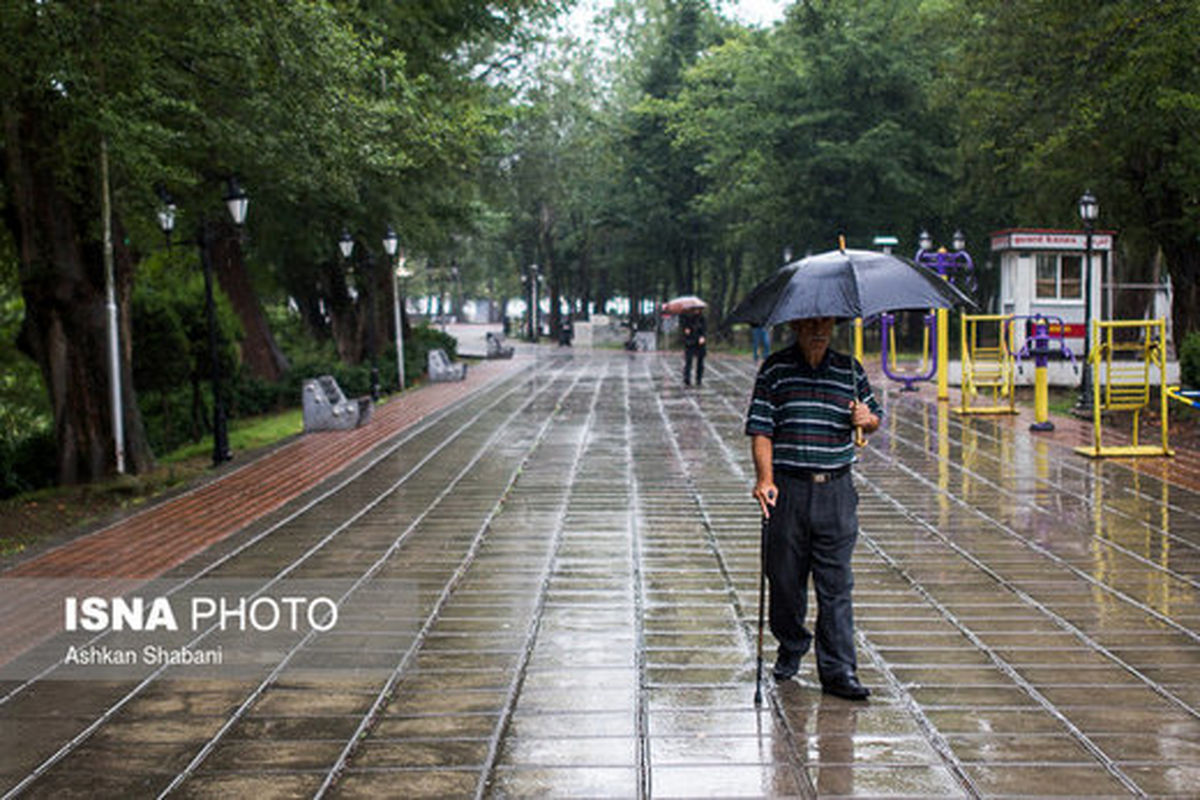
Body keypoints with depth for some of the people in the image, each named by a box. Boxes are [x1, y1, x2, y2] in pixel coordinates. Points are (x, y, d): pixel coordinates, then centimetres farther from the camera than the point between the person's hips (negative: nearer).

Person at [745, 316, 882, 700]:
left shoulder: (850, 369, 9)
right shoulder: (775, 370, 2)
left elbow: (874, 415, 19)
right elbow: (761, 429, -3)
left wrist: (867, 419, -6)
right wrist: (765, 478, -16)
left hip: (836, 489, 1)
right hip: (788, 487, -1)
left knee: (836, 585, -1)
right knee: (785, 578, 8)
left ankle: (839, 671, 2)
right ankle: (791, 645, 32)